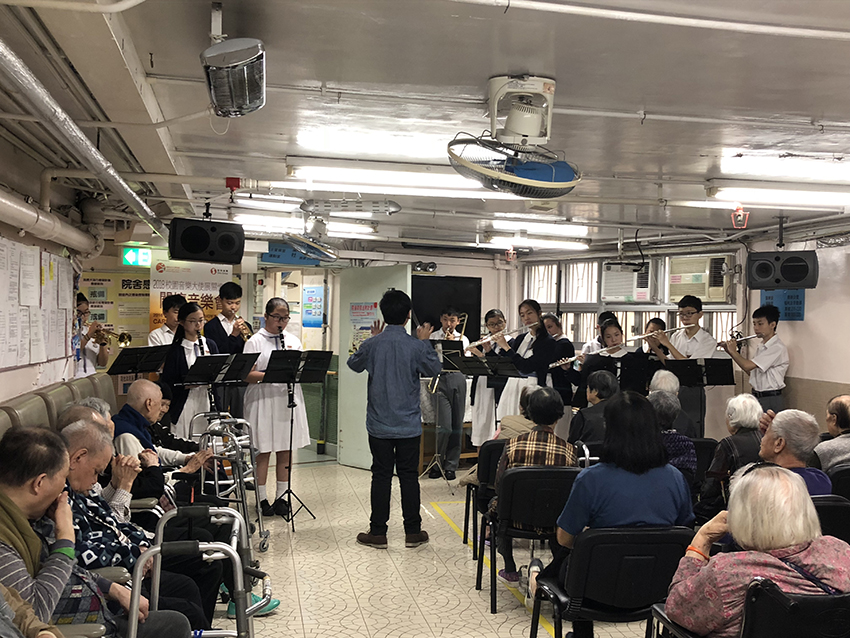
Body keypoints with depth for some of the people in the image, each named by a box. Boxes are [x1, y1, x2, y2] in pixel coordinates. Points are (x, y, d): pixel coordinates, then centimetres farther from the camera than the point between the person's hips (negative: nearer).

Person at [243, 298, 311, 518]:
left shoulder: (294, 341, 11)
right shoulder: (255, 342, -3)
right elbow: (248, 376, -10)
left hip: (288, 399, 4)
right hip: (263, 399, -4)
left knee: (286, 450, 8)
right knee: (264, 451, 1)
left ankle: (281, 497, 19)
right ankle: (262, 498, 13)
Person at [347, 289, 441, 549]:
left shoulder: (372, 345, -8)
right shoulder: (416, 346, -11)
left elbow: (353, 364, 11)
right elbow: (434, 370, 5)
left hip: (379, 425, 1)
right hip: (409, 425, 0)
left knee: (381, 476, 8)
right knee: (409, 476, 9)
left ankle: (378, 532, 14)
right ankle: (413, 532, 17)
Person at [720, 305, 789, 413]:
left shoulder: (778, 348, -16)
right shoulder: (761, 347, 13)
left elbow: (748, 366, -22)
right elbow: (751, 372, 17)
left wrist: (733, 351, -4)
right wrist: (730, 350, 11)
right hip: (756, 397, 8)